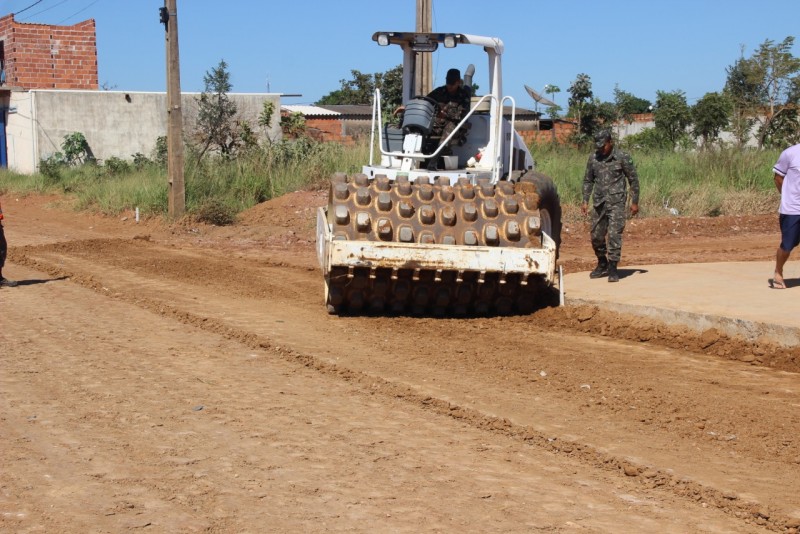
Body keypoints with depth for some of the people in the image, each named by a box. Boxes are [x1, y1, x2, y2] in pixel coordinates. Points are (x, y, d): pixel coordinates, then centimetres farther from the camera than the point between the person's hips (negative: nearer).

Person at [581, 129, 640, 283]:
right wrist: (585, 201, 8)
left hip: (616, 202, -5)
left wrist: (635, 202, 0)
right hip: (599, 203, 5)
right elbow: (588, 180, 15)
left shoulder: (622, 157, -6)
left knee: (614, 234, -11)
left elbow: (633, 180, 1)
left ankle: (612, 268, -6)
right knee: (596, 236, 9)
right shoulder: (593, 158, 5)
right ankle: (602, 265, 28)